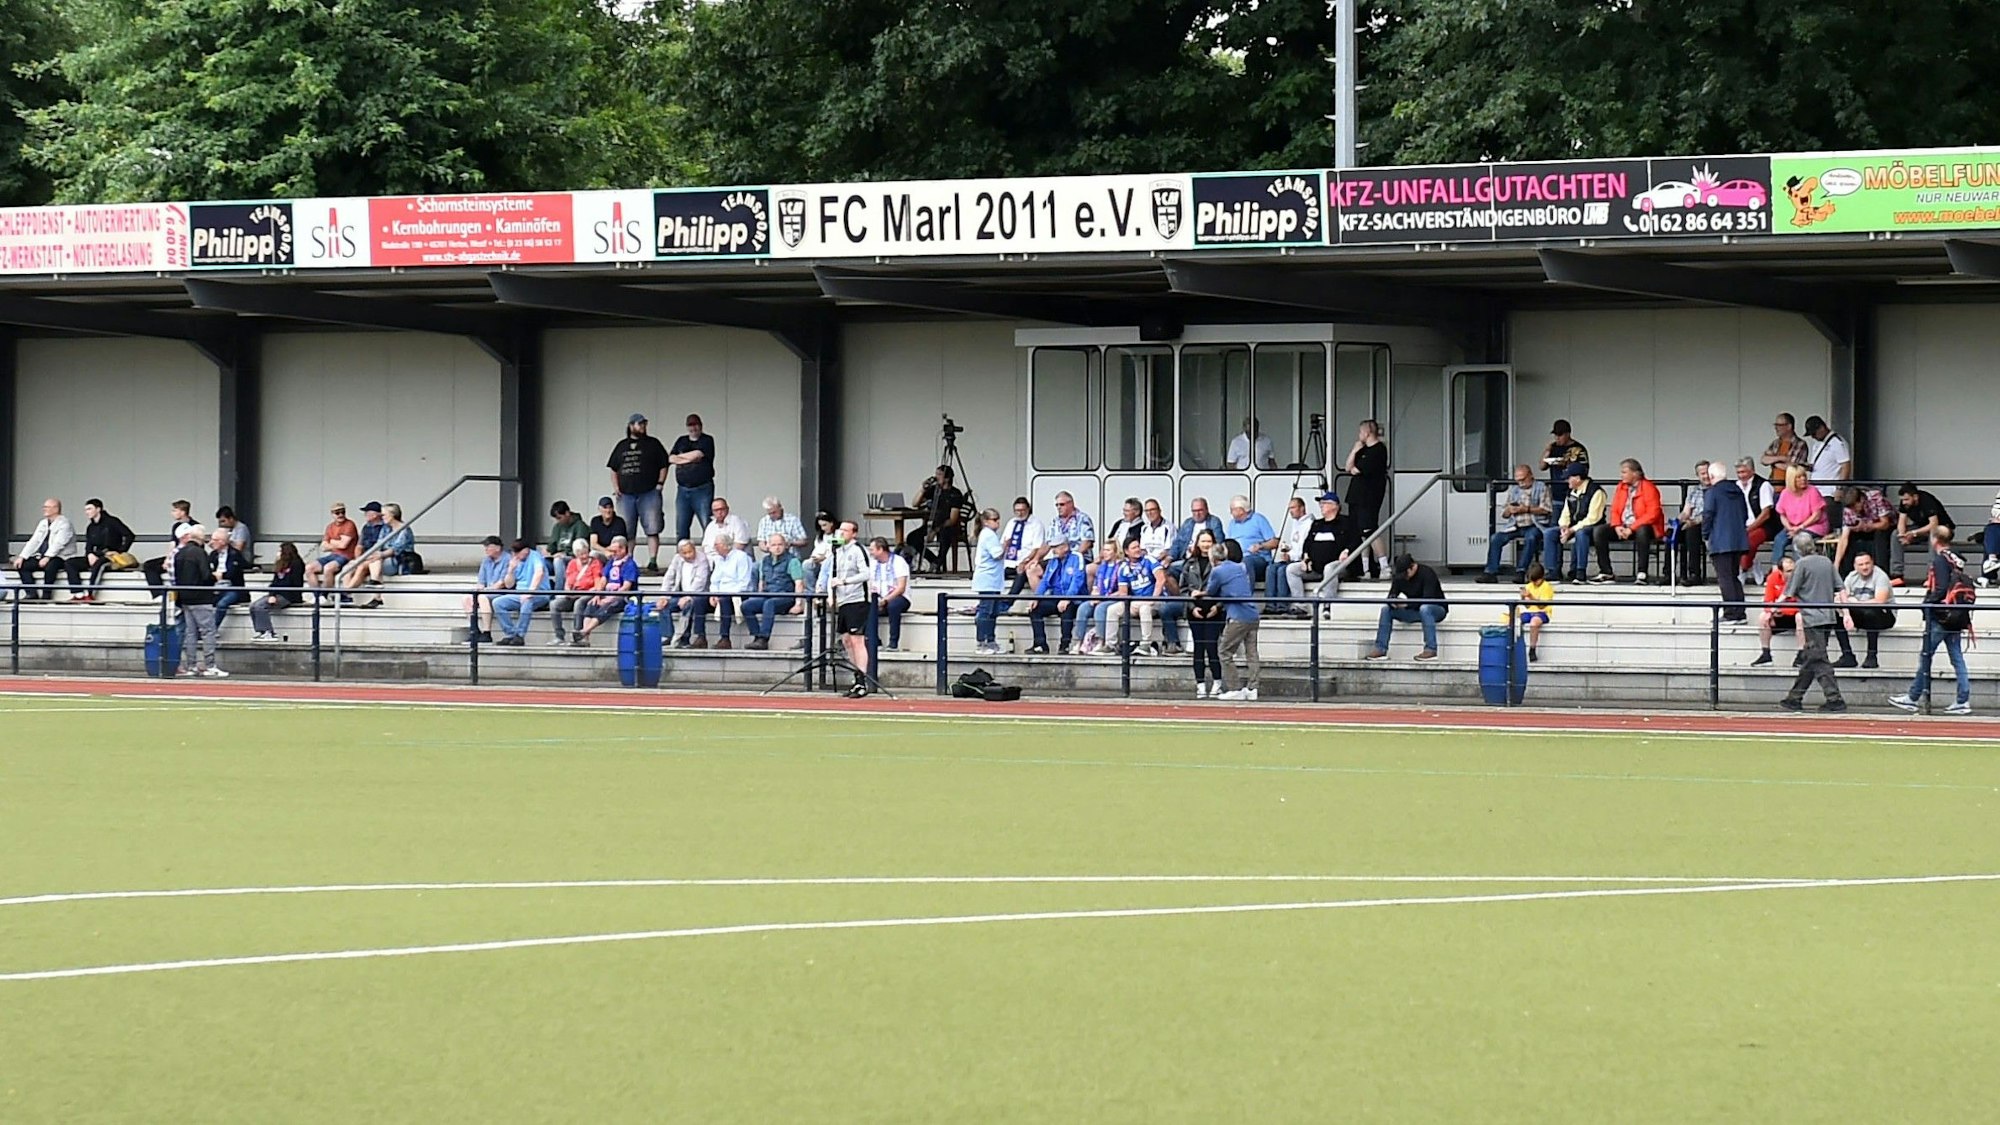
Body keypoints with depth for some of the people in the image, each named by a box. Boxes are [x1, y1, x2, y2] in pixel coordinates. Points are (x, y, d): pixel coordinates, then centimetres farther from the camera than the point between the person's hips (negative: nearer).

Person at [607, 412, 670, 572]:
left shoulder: (653, 444, 8)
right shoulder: (622, 446, 14)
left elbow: (663, 466, 7)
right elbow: (613, 469, 18)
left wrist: (659, 484, -5)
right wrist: (615, 487, 6)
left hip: (649, 494, -3)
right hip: (626, 494, 3)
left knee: (652, 530, -9)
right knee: (626, 532, 5)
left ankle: (653, 561, -9)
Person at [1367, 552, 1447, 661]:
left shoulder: (1427, 574, -21)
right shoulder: (1400, 577, -1)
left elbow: (1427, 600, -30)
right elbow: (1391, 595, -4)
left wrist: (1407, 604, -38)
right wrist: (1393, 601, -29)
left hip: (1437, 609, -6)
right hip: (1415, 612, 6)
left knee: (1424, 608, -41)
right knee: (1386, 609, -8)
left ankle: (1431, 650, -41)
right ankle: (1380, 649, -11)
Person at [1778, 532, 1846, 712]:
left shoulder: (1803, 564, -8)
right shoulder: (1827, 562, 10)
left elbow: (1789, 593, -6)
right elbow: (1840, 588, 10)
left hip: (1812, 618, -7)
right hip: (1828, 616, 7)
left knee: (1818, 660, -6)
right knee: (1809, 659, 13)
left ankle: (1834, 699, -13)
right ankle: (1795, 698, 20)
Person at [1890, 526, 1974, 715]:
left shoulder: (1940, 560, -12)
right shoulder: (1956, 560, 11)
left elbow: (1941, 589, -20)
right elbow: (1960, 588, 15)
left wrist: (1927, 603, -9)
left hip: (1939, 617, -8)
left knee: (1925, 657, 0)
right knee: (1957, 658, 7)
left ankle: (1913, 698, 5)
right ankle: (1963, 701, 4)